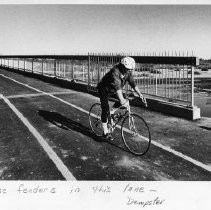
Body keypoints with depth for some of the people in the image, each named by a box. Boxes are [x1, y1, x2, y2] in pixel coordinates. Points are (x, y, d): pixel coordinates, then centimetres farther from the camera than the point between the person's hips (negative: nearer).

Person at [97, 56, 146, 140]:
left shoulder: (128, 72, -11)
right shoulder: (115, 71, -34)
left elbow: (132, 83, -10)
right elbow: (117, 86, -45)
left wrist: (140, 94, -20)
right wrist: (122, 100, -54)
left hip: (113, 90, 7)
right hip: (104, 89, -7)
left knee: (124, 103, -9)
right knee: (105, 109, -12)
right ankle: (105, 132, -6)